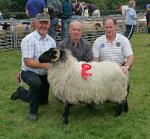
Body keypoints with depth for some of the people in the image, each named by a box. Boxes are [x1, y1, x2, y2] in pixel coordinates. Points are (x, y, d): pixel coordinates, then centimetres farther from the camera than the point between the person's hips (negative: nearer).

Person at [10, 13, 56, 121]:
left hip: (44, 75, 6)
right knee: (36, 83, -39)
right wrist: (45, 65, -41)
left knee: (43, 101, 18)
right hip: (29, 72, -6)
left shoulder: (51, 40, -1)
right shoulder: (28, 40, -20)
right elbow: (28, 62, -27)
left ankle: (21, 92, 42)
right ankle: (33, 111, -16)